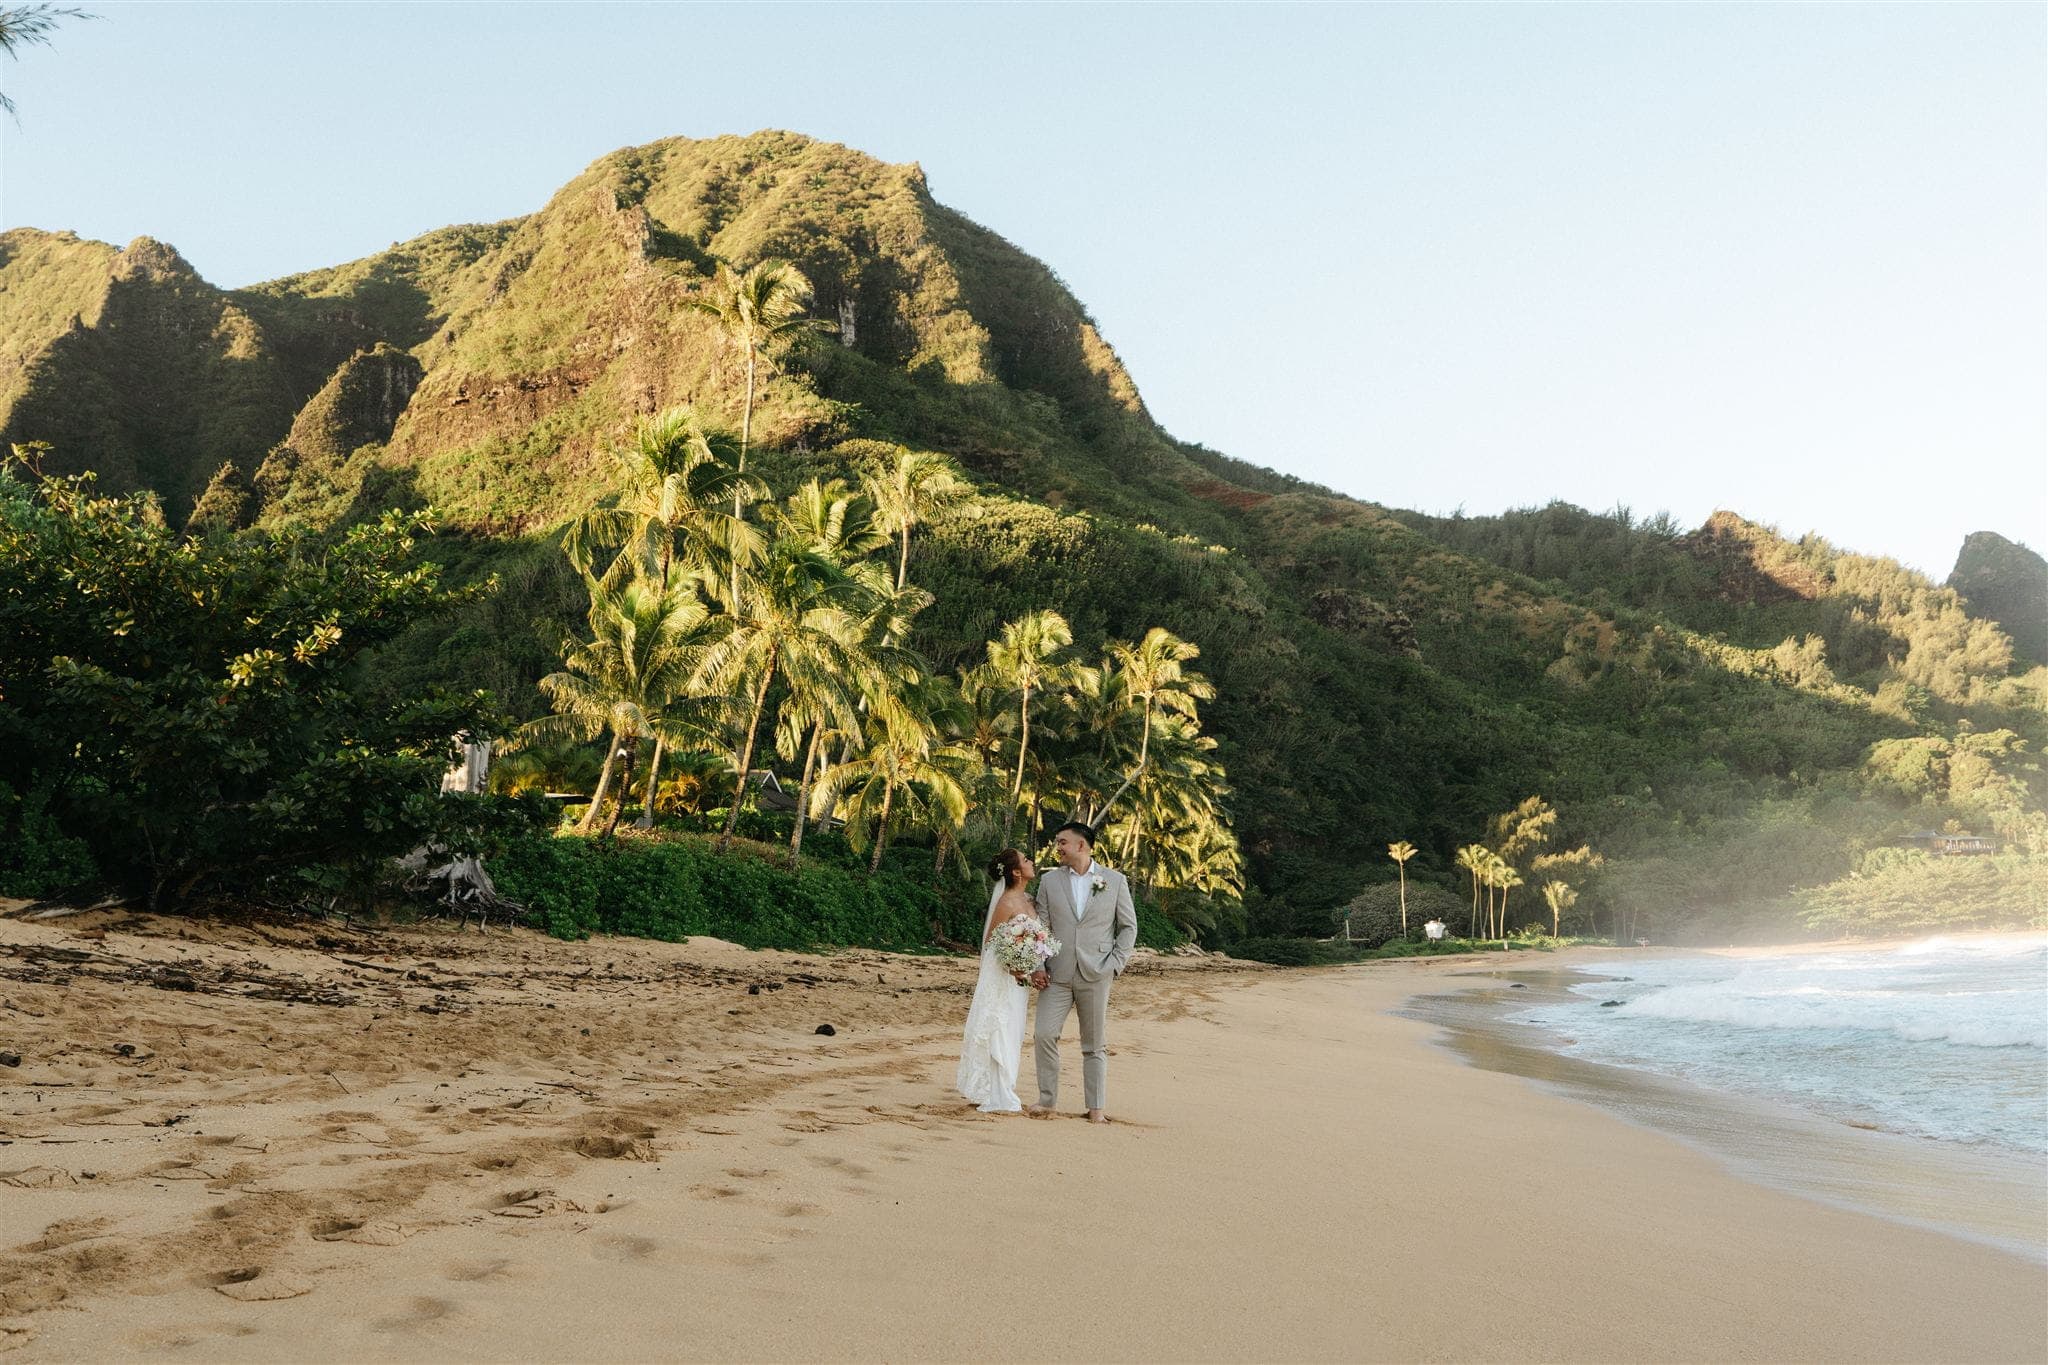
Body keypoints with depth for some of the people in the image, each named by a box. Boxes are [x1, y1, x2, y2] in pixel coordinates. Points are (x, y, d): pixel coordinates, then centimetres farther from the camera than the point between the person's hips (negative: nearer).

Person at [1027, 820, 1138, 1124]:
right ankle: (1047, 1099, 7)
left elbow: (1129, 926, 6)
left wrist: (1115, 964, -4)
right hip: (1057, 974, 2)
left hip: (1095, 974, -1)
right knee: (1043, 1034, -8)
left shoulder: (1114, 880, 3)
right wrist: (1037, 966, -2)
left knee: (1094, 1045, 4)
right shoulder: (1049, 880, 8)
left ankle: (1095, 1108, 12)